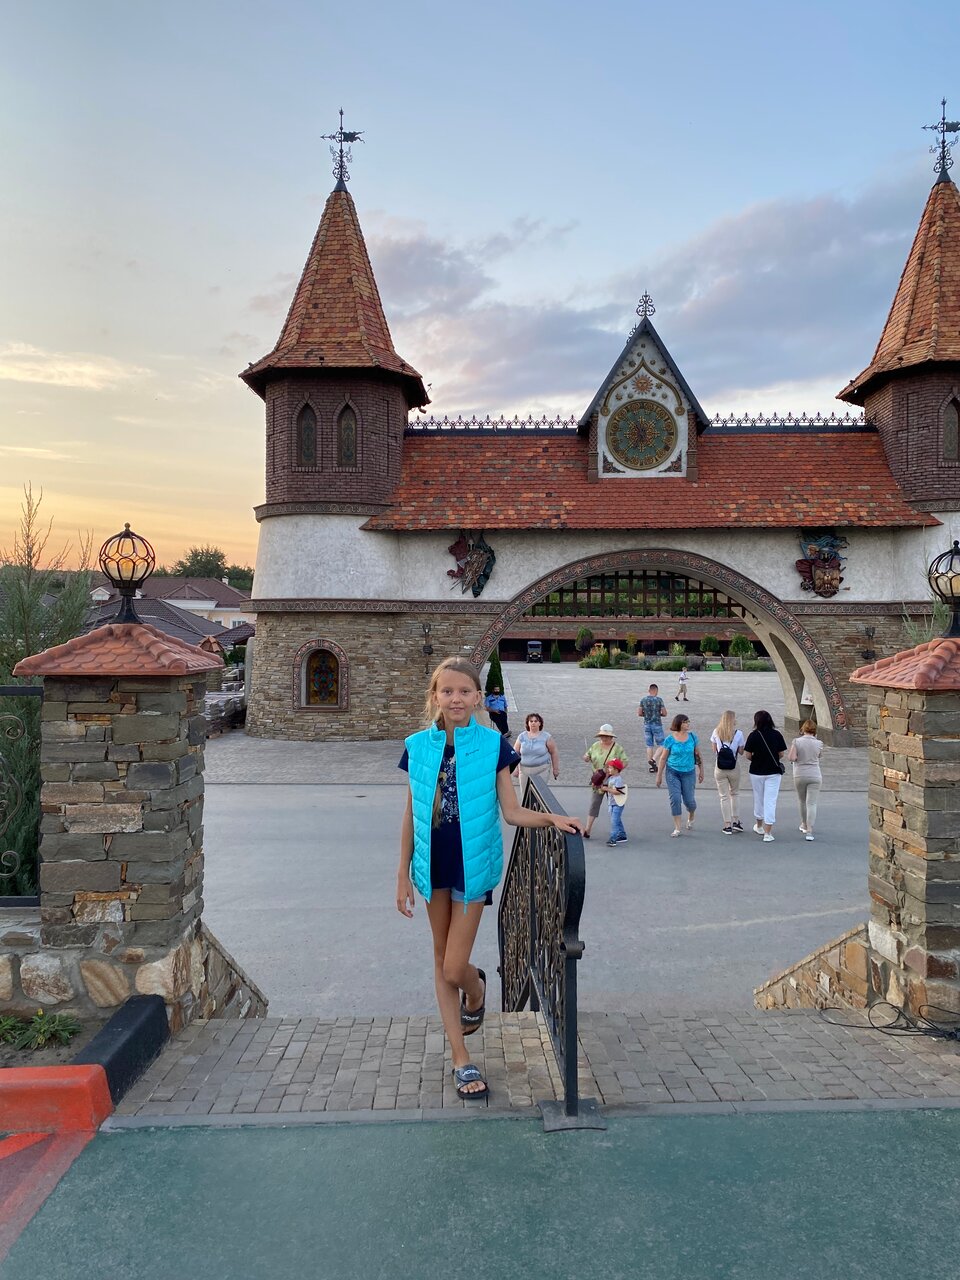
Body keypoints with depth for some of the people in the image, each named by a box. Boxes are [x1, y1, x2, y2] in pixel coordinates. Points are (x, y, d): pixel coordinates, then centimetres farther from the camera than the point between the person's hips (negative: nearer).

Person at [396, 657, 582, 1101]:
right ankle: (461, 1060, 29)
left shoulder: (492, 745, -10)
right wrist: (403, 874, 4)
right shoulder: (417, 746, -4)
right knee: (441, 961, 13)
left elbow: (511, 812, -8)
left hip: (473, 865, -3)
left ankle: (476, 990, 37)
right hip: (433, 866, 3)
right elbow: (410, 815, 2)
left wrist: (551, 818, -26)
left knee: (455, 969, -1)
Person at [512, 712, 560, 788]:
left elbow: (553, 753, 3)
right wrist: (515, 768, 2)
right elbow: (515, 753, 7)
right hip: (525, 770, 2)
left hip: (541, 771, -2)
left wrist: (556, 769, 3)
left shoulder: (546, 737, -2)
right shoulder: (522, 736, 3)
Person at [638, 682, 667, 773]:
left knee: (649, 746, 9)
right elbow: (664, 713, -10)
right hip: (657, 724, -4)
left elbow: (639, 713, 1)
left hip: (647, 724, 4)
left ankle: (651, 767, 11)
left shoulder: (643, 700, 0)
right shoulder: (659, 700, -9)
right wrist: (658, 714, 10)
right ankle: (653, 759, -11)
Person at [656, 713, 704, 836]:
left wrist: (701, 771, 12)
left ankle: (690, 818, 37)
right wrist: (659, 775, 0)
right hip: (673, 772, -1)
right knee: (675, 799, -6)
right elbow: (663, 758, -1)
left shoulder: (692, 737, -1)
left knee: (689, 800, 2)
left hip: (689, 773, 1)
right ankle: (677, 828, 4)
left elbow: (698, 755, 9)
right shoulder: (670, 739, -7)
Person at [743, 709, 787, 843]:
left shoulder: (753, 735, -11)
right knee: (771, 801, 1)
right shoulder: (777, 734, -6)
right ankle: (767, 833, -3)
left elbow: (747, 755, -11)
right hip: (774, 772, 0)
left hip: (756, 772, 0)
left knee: (758, 799, 18)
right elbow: (781, 753, -1)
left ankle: (759, 826, 36)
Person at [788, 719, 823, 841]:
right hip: (815, 776, 0)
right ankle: (809, 831, -11)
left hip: (800, 775, 0)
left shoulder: (796, 741, -9)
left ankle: (804, 825, 36)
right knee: (812, 803, -2)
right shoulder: (818, 743, -4)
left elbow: (791, 758, -16)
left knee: (803, 801, 20)